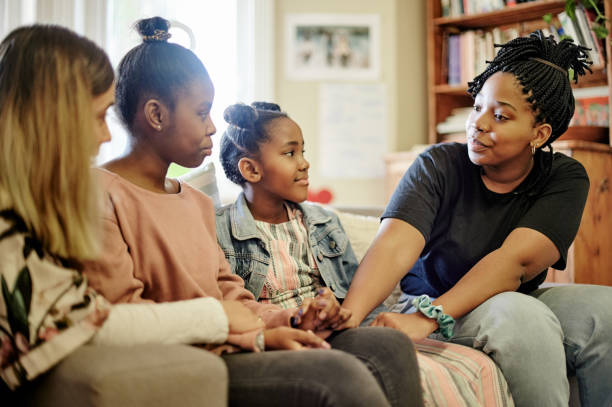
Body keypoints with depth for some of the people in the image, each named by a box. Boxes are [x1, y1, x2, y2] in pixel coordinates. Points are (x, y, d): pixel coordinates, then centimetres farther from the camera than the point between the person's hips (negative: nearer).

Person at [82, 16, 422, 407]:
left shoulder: (198, 202, 23)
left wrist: (285, 319, -2)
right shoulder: (102, 196, -6)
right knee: (338, 374, -28)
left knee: (390, 349, -7)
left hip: (223, 352, 9)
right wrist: (255, 338, -16)